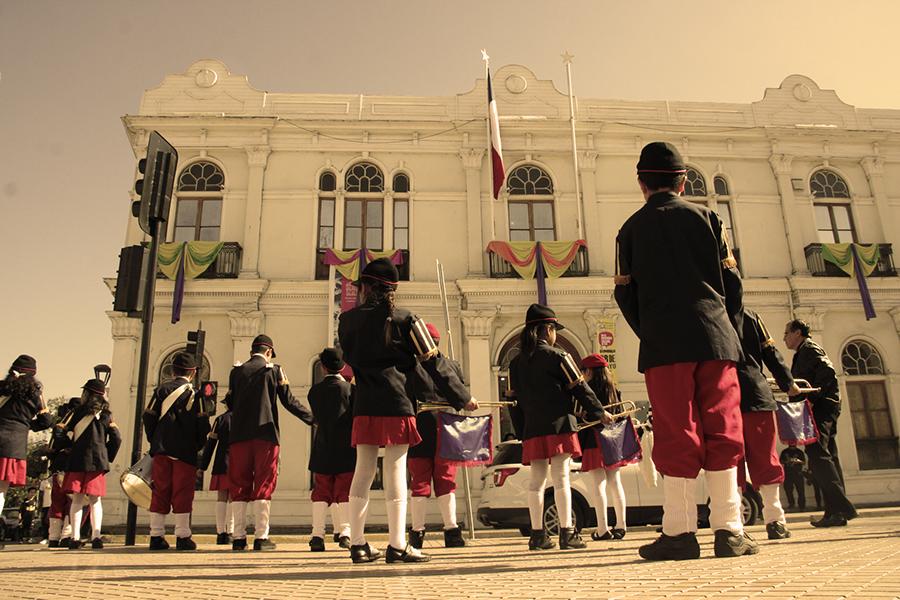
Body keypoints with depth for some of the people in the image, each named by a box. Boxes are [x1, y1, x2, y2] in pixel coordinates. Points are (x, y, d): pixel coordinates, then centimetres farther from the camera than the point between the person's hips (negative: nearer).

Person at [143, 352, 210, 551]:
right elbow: (202, 424, -4)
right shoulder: (195, 393, -1)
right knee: (182, 494, 0)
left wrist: (154, 441, 15)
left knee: (160, 492, 7)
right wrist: (198, 447, 10)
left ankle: (156, 536, 9)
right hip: (185, 452, -3)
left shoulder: (161, 389, 6)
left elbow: (149, 417, 3)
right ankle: (182, 536, -1)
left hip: (161, 450, 3)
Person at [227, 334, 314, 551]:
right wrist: (312, 418, 11)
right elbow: (289, 401, 1)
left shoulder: (237, 371, 10)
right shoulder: (274, 370, 2)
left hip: (239, 435, 3)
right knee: (263, 485, 1)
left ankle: (238, 537, 7)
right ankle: (261, 537, -1)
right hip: (266, 435, -3)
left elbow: (231, 402, 14)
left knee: (239, 486, 7)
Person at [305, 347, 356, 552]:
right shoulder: (350, 388, -5)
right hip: (346, 450, -2)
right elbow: (357, 417, -4)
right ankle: (345, 532, -3)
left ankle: (317, 534, 6)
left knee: (321, 492, 8)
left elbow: (316, 418, 12)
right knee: (345, 492, 3)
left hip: (322, 450, 2)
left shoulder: (314, 391, 4)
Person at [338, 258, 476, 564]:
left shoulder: (347, 320, 8)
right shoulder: (405, 320, 0)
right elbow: (434, 363, 0)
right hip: (396, 405, -3)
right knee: (396, 473, -1)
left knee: (363, 472, 8)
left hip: (364, 406, 3)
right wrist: (463, 397, 6)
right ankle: (397, 546, 2)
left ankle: (358, 544, 13)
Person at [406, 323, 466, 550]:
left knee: (419, 484, 5)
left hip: (419, 432, -2)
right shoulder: (453, 365, 5)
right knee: (446, 482, 9)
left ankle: (417, 533, 10)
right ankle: (451, 530, 4)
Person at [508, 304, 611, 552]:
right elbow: (580, 388, -1)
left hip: (532, 429, 5)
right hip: (559, 425, -5)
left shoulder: (516, 363, 12)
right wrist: (599, 412, 11)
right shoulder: (558, 357, -5)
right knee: (561, 478, -3)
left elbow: (516, 398, 14)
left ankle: (538, 534, 10)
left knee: (536, 480, 7)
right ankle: (566, 533, -1)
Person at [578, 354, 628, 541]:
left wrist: (578, 447, -8)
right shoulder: (614, 391, 10)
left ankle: (603, 529, -5)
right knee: (615, 483, 13)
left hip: (594, 444, -7)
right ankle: (620, 526, 18)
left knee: (597, 486, -4)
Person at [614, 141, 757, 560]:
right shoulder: (706, 218, 9)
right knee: (721, 431, 4)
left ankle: (680, 532, 0)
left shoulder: (632, 228, 7)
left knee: (676, 435, 0)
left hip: (663, 345, -1)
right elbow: (732, 281, 7)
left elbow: (625, 293, 4)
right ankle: (729, 530, 6)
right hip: (715, 339, 1)